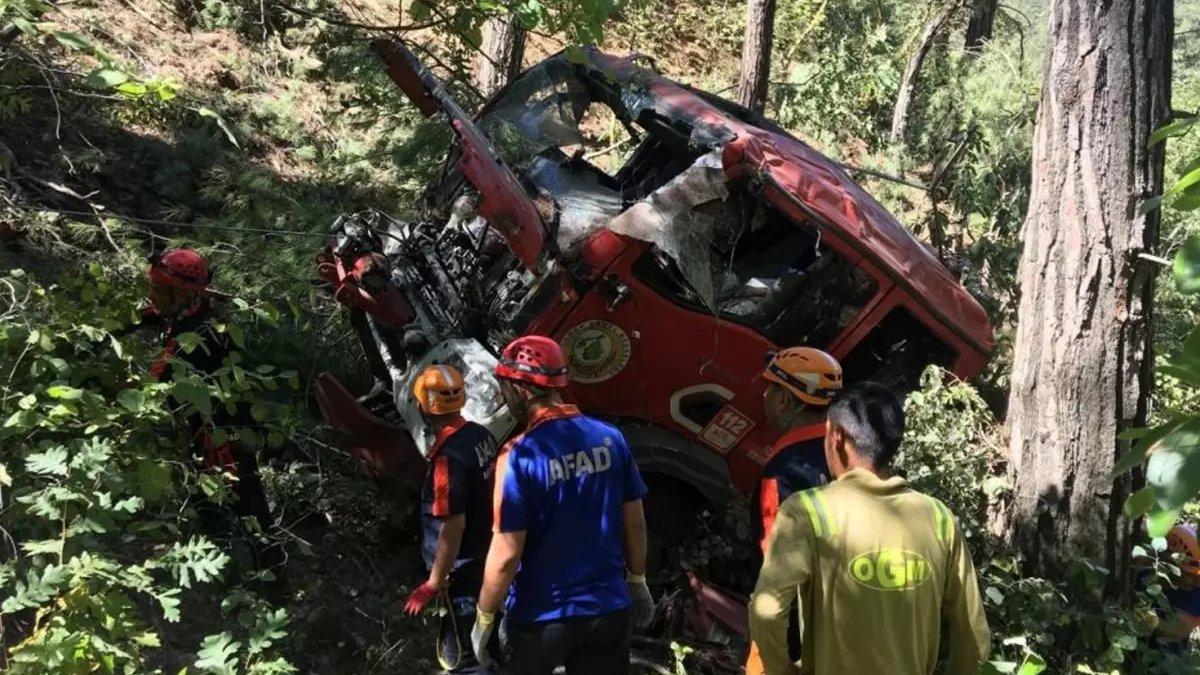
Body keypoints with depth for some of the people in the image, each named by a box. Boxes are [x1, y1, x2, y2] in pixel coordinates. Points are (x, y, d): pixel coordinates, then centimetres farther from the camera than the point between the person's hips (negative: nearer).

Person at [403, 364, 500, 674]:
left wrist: (433, 584, -17)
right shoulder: (481, 434, 0)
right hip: (486, 559, 9)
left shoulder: (448, 456, -26)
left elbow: (453, 525, -25)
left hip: (464, 568, -9)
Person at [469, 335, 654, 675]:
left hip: (541, 618, -3)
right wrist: (637, 581, 18)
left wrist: (484, 617, -3)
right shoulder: (610, 438, -6)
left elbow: (506, 554, -17)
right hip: (607, 609, 4)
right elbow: (635, 523, 3)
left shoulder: (520, 455, -19)